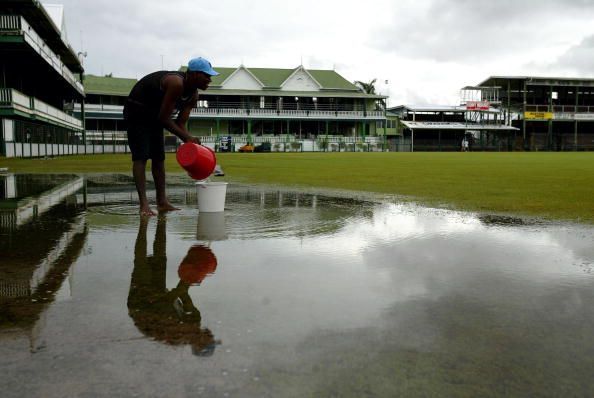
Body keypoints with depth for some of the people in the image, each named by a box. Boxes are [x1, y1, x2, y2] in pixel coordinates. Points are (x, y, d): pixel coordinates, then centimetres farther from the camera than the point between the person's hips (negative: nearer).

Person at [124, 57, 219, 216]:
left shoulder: (193, 95, -3)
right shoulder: (176, 83, -31)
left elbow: (180, 123, -3)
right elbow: (164, 118, -29)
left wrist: (190, 144, -17)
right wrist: (187, 137, -26)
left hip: (155, 115, 9)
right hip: (137, 111, -9)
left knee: (159, 157, 6)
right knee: (140, 157, -15)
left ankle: (162, 202, 9)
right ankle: (144, 204, -20)